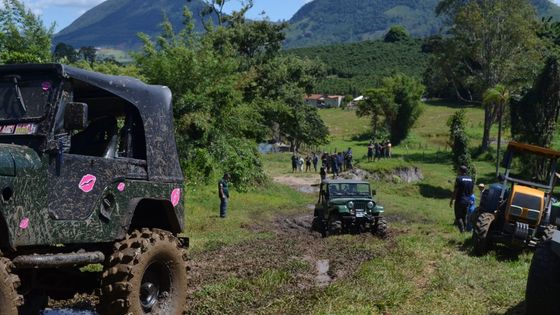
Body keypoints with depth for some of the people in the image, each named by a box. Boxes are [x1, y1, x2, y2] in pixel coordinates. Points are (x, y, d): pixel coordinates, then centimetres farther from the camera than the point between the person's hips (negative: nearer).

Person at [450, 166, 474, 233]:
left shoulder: (459, 178, -13)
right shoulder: (470, 179, 6)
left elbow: (455, 191, -14)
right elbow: (471, 192, 13)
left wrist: (451, 200, -6)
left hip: (460, 200, -6)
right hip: (467, 201, 6)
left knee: (458, 216, -1)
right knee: (464, 216, 15)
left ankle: (462, 230, -10)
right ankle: (464, 229, 17)